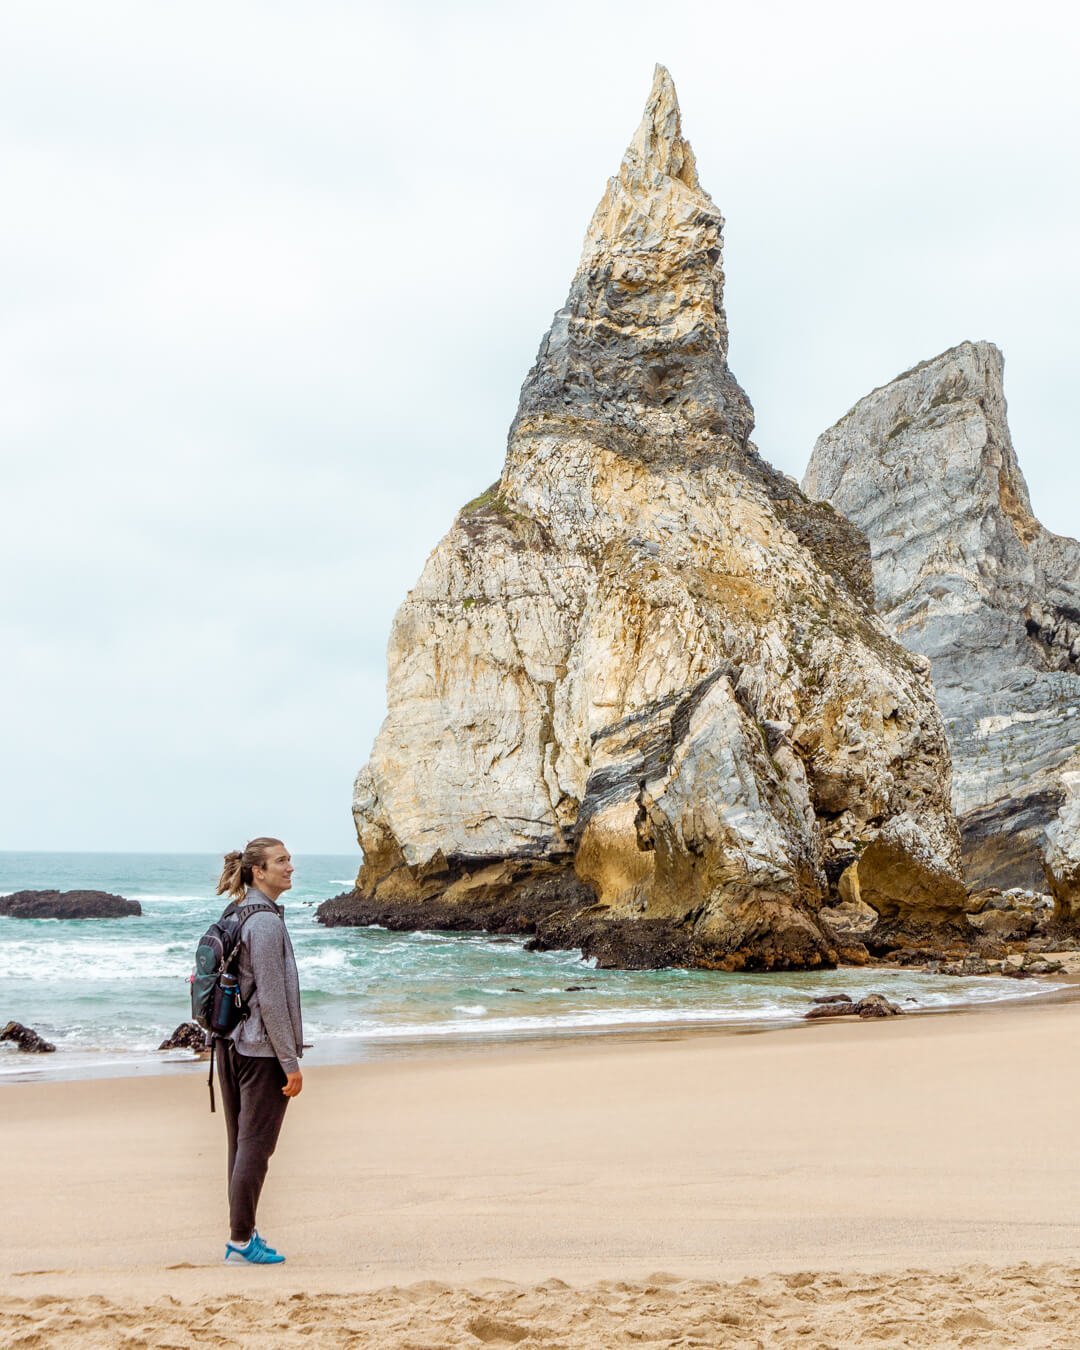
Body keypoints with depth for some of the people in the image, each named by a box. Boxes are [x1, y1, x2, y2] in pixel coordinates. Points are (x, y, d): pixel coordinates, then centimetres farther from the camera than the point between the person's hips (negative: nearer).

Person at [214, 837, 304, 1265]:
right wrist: (291, 1061, -15)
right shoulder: (266, 921, -17)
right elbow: (270, 998, -19)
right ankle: (241, 1241, 1)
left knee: (241, 1143, 14)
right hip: (262, 1048, -9)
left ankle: (242, 1233, 21)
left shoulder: (234, 916, 11)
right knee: (255, 1145, -3)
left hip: (231, 1044, 9)